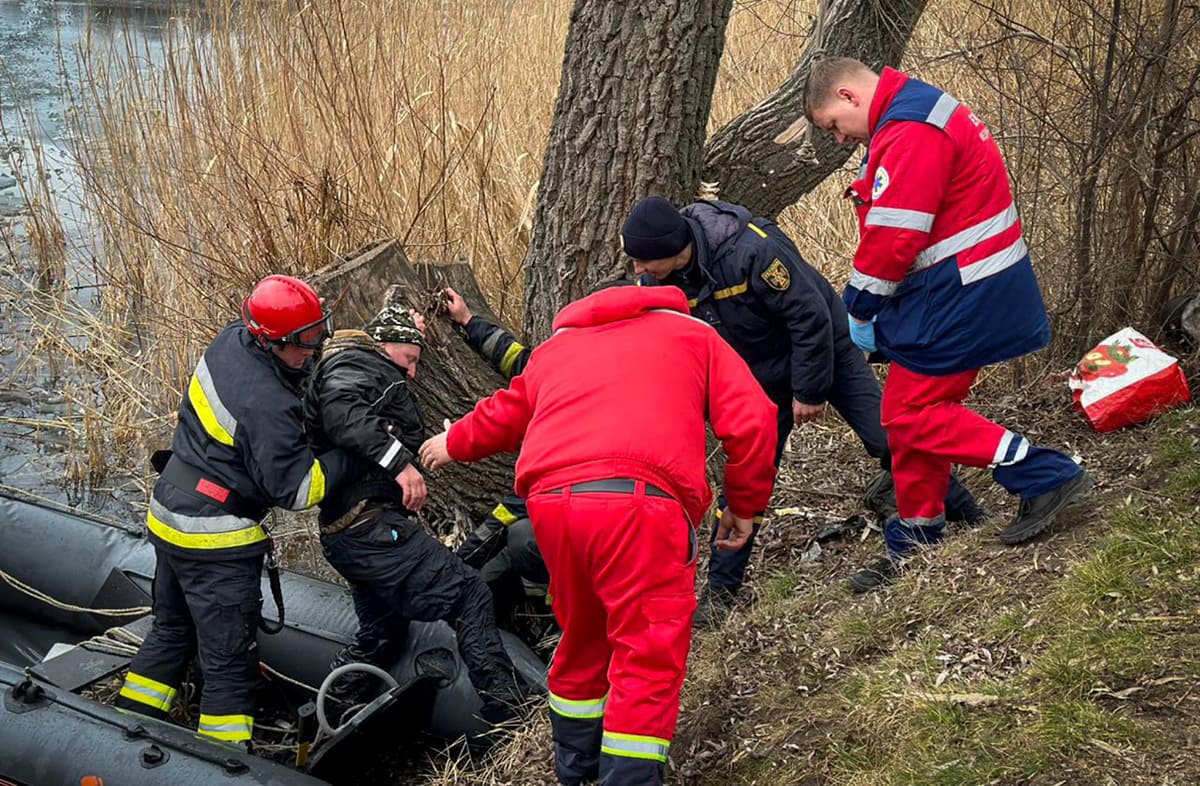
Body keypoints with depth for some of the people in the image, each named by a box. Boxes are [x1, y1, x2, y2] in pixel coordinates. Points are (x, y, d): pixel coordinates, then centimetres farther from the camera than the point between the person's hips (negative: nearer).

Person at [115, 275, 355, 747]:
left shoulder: (232, 340, -3)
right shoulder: (267, 407, -27)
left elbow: (298, 370, 16)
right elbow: (296, 489, -21)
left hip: (169, 515, 10)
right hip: (215, 542, -9)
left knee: (172, 630, 25)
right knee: (230, 664, -1)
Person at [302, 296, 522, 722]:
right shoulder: (354, 364, -6)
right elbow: (342, 411, -26)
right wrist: (399, 461, -31)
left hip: (344, 535, 11)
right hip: (371, 525, -11)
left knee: (380, 635, 24)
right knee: (469, 594, -11)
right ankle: (506, 710, -15)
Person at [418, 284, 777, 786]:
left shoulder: (554, 348, 32)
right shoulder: (693, 334, 22)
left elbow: (504, 414, 44)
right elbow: (751, 422, 9)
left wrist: (454, 444, 64)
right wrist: (744, 506, 19)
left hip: (550, 499, 5)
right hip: (638, 498, -5)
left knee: (583, 637, 23)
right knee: (649, 653, 0)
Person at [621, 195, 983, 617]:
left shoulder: (752, 248, -36)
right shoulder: (660, 282, -17)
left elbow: (810, 316, -28)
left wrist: (810, 391, -20)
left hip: (826, 352, -5)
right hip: (761, 380, 5)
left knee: (888, 441, -6)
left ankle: (966, 515, 17)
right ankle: (720, 591, 10)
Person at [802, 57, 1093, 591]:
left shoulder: (909, 132, -19)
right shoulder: (913, 117, 17)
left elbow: (892, 237, -23)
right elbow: (887, 229, 18)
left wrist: (861, 308, -9)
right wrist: (875, 306, 11)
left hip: (963, 296, -11)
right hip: (959, 288, 11)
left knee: (913, 414, -7)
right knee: (909, 414, 14)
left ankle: (1046, 477, -4)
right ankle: (916, 543, 24)